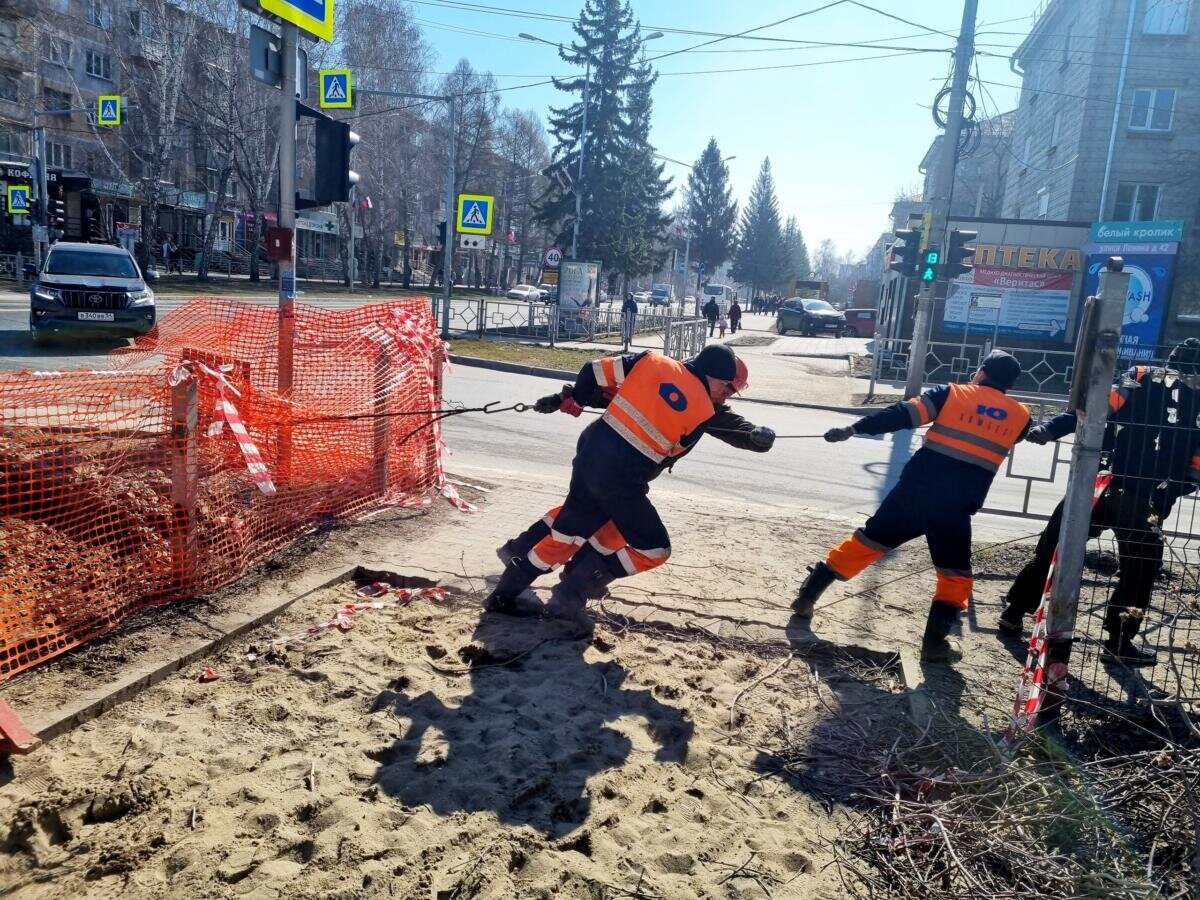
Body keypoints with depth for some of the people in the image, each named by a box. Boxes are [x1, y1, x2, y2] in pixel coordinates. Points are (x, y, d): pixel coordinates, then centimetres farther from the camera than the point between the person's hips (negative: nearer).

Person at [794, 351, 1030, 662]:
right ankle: (934, 641, 11)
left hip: (914, 488, 1)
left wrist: (852, 429, -7)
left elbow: (903, 415, -7)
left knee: (870, 539, 13)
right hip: (955, 506, -1)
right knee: (955, 573, 16)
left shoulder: (952, 393, 4)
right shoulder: (1019, 415, 8)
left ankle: (807, 596, 15)